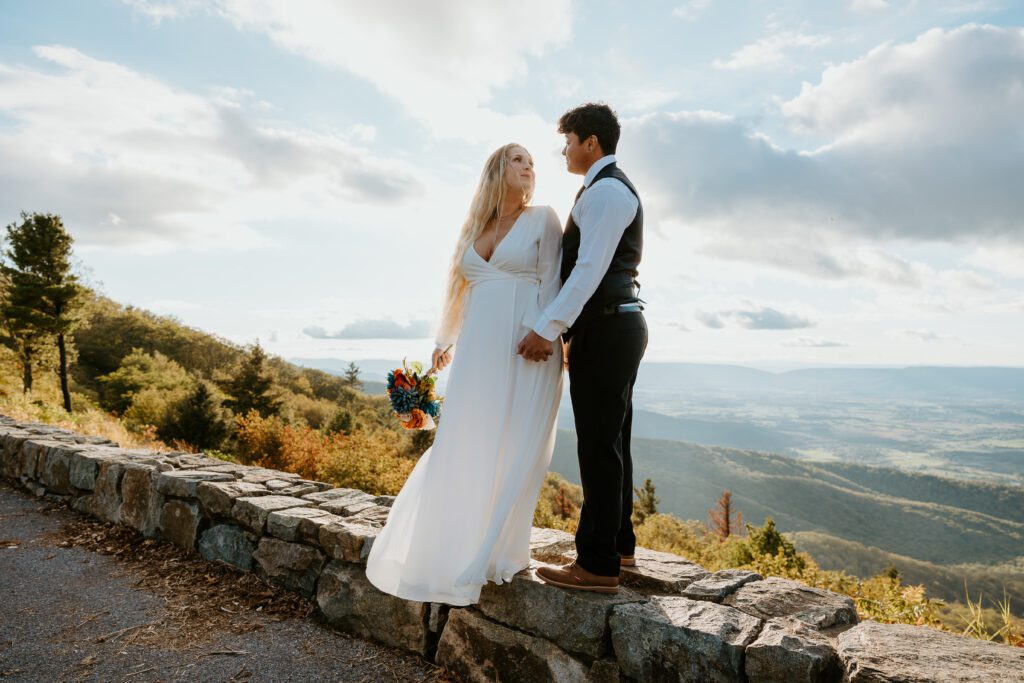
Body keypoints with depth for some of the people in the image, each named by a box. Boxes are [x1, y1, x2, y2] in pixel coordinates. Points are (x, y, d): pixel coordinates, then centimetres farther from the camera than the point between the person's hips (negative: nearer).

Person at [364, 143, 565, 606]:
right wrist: (444, 341, 27)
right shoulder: (474, 227, 17)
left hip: (524, 351, -4)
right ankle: (450, 547, 23)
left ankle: (495, 551, 14)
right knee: (461, 449, 6)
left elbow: (551, 283, -4)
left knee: (510, 450, 0)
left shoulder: (542, 219, 4)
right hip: (477, 351, 4)